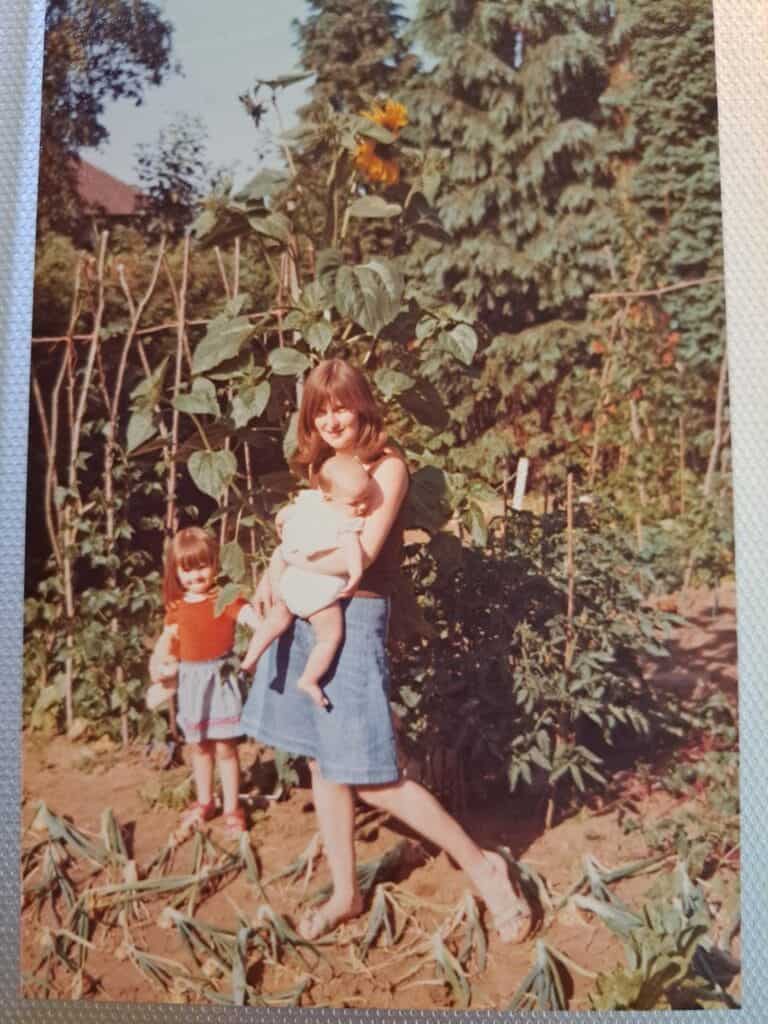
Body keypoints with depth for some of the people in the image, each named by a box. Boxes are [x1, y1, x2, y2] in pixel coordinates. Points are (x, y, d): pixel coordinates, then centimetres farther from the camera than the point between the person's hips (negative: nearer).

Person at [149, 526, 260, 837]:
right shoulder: (177, 606, 5)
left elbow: (252, 617, -26)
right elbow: (166, 641, 18)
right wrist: (158, 668, 6)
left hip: (220, 677, -4)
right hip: (191, 679, 5)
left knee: (225, 746, 1)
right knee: (200, 746, 16)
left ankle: (232, 809, 15)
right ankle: (204, 803, 33)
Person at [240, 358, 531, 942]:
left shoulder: (386, 465, -9)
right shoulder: (324, 466, 14)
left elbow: (360, 553, -18)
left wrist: (287, 561, -7)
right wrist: (273, 577, -4)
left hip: (352, 619, -7)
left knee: (372, 779, -6)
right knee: (323, 764, 12)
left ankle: (482, 866, 9)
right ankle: (346, 894, 27)